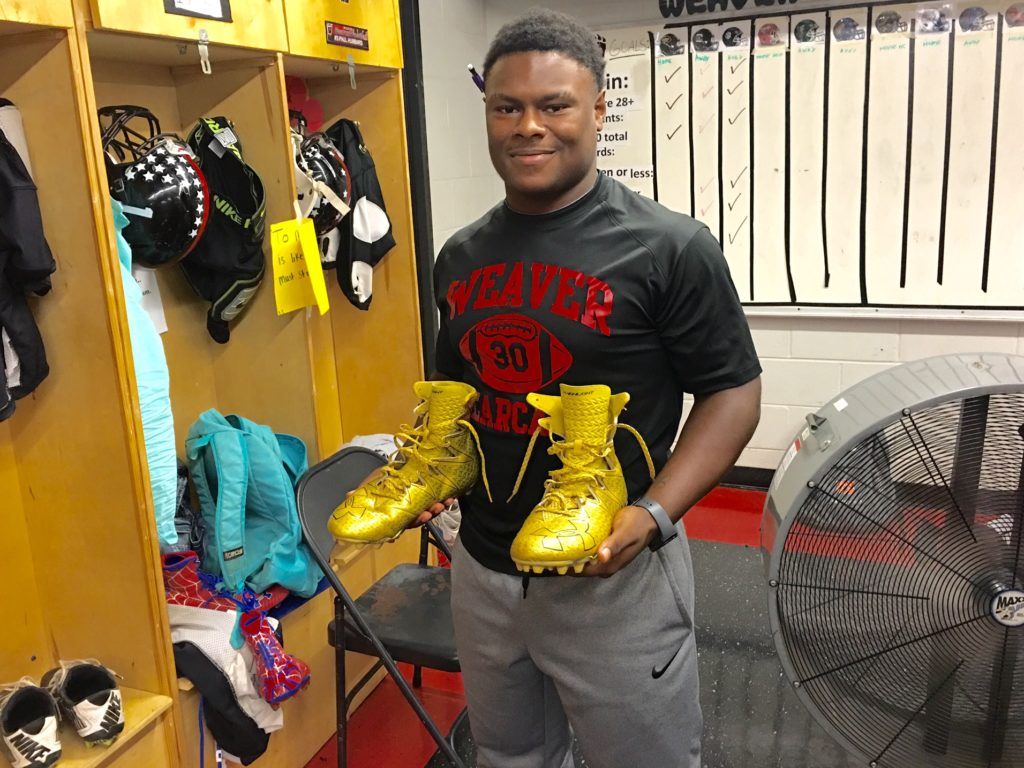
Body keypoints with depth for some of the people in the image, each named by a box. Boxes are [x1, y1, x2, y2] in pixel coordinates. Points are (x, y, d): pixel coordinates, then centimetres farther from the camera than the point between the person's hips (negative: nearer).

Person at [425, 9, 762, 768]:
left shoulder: (670, 247, -13)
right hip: (481, 571, 5)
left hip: (612, 576, -5)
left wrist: (653, 516, -22)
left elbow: (733, 391, -10)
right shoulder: (460, 257, 4)